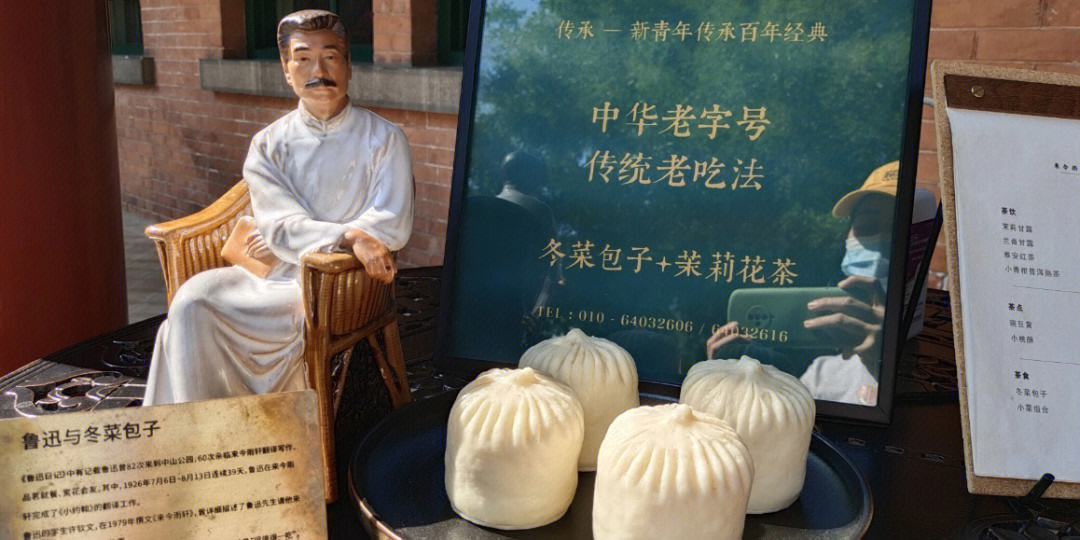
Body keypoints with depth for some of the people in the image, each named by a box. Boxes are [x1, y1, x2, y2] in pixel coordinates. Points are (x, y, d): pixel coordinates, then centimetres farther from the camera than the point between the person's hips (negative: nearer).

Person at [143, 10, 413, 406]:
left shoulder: (384, 140, 3)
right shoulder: (267, 145, 10)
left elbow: (392, 227, -8)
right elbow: (281, 224, -3)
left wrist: (289, 237, -9)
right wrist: (351, 237, -23)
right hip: (280, 279, 4)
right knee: (196, 295, -23)